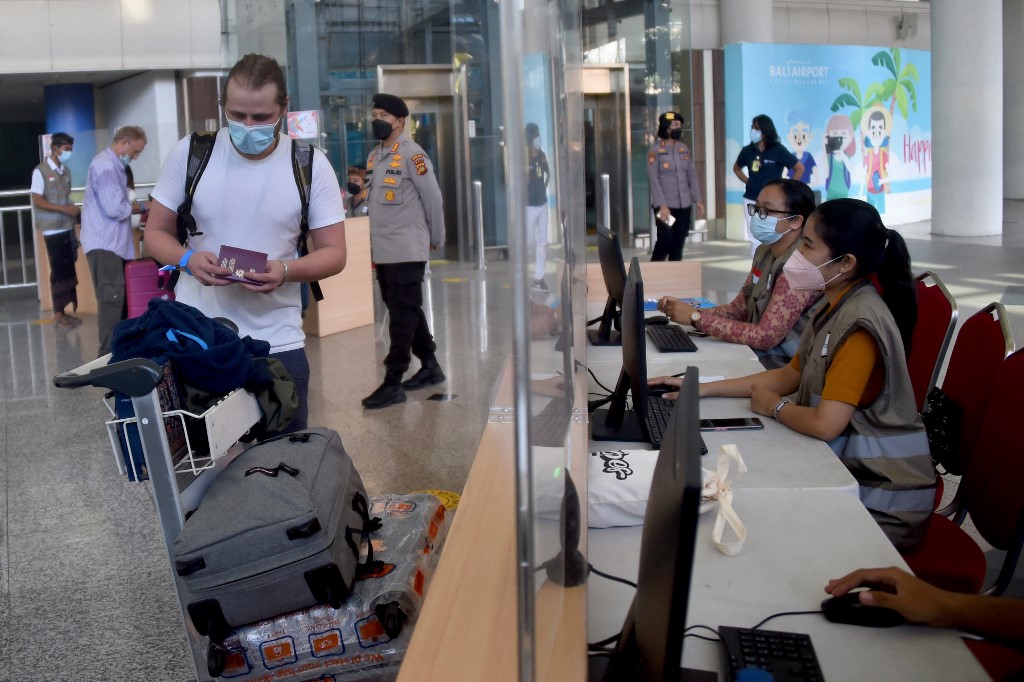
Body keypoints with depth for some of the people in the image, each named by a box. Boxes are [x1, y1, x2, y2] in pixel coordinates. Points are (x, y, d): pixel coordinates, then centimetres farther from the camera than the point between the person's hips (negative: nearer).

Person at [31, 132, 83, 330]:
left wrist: (74, 211, 4)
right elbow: (37, 201, -13)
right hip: (53, 231, -6)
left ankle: (66, 311, 15)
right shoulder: (40, 171, -8)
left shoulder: (66, 172, 11)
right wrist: (64, 209, -19)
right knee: (58, 271, -2)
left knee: (69, 270, 7)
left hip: (68, 229, 6)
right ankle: (58, 315, 6)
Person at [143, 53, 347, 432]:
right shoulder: (190, 153, -3)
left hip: (277, 342, 0)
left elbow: (334, 253, -2)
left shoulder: (311, 165, -3)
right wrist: (188, 260, -17)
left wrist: (287, 270, -23)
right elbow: (156, 232, 5)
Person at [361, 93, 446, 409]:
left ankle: (393, 383, -4)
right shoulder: (374, 156, 13)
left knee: (402, 316, -5)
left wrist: (435, 239, -1)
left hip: (406, 250, -8)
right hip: (382, 250, 8)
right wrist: (374, 241, 15)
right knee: (407, 311, 15)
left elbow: (432, 198, -8)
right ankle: (430, 367, 27)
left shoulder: (411, 154, -10)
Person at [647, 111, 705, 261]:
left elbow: (692, 175, 13)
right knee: (665, 240, -8)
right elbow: (653, 180, -11)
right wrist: (662, 205, -18)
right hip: (665, 205, -5)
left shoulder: (684, 149, 10)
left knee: (678, 243, 6)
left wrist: (697, 200, 5)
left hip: (684, 205, 5)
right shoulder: (655, 150, -5)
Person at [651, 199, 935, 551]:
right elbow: (790, 376, 14)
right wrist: (703, 389, 8)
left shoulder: (859, 323, -25)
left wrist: (774, 406, -8)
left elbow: (825, 425, -29)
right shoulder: (837, 307, 6)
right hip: (853, 468, 8)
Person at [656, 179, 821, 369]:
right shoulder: (764, 253, 6)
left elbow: (766, 337, -25)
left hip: (782, 372, -7)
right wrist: (687, 311, -9)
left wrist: (696, 317, -22)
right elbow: (738, 310, 7)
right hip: (758, 359, 7)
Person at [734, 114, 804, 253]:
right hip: (751, 200, 4)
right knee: (754, 238, 6)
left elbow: (800, 168, -3)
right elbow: (736, 168, 23)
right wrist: (748, 182, 9)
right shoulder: (748, 151, 4)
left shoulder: (778, 150, -7)